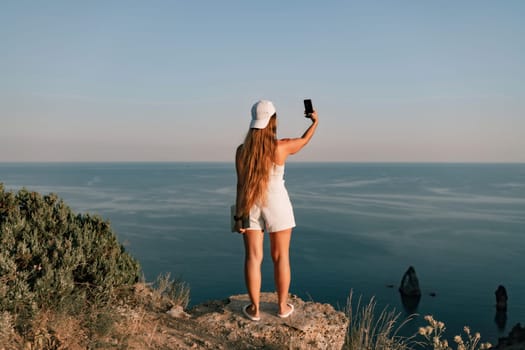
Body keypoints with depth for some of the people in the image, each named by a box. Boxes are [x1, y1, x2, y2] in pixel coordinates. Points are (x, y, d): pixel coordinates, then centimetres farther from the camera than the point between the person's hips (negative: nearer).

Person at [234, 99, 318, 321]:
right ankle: (283, 307, 19)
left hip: (250, 206, 2)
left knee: (253, 257, 6)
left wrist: (239, 215, 0)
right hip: (276, 205, -1)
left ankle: (254, 309, 12)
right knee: (281, 257, 10)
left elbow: (241, 185, -5)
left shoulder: (242, 150, -6)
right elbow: (305, 140, 9)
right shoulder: (282, 147, -11)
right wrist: (315, 122, 27)